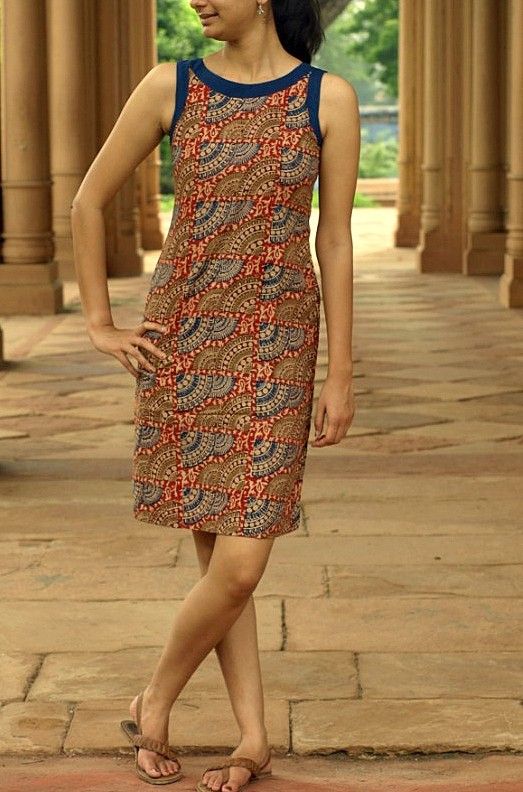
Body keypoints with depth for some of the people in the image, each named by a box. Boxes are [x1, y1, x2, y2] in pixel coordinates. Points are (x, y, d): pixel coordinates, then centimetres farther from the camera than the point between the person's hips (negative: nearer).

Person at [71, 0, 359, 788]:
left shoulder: (329, 97, -3)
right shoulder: (170, 86, -1)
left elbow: (336, 242, -1)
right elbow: (88, 202, 8)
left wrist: (341, 376, -1)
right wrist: (100, 325, 5)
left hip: (276, 349, -1)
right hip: (184, 341, 1)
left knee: (240, 562, -7)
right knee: (220, 554, 4)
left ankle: (154, 703, 18)